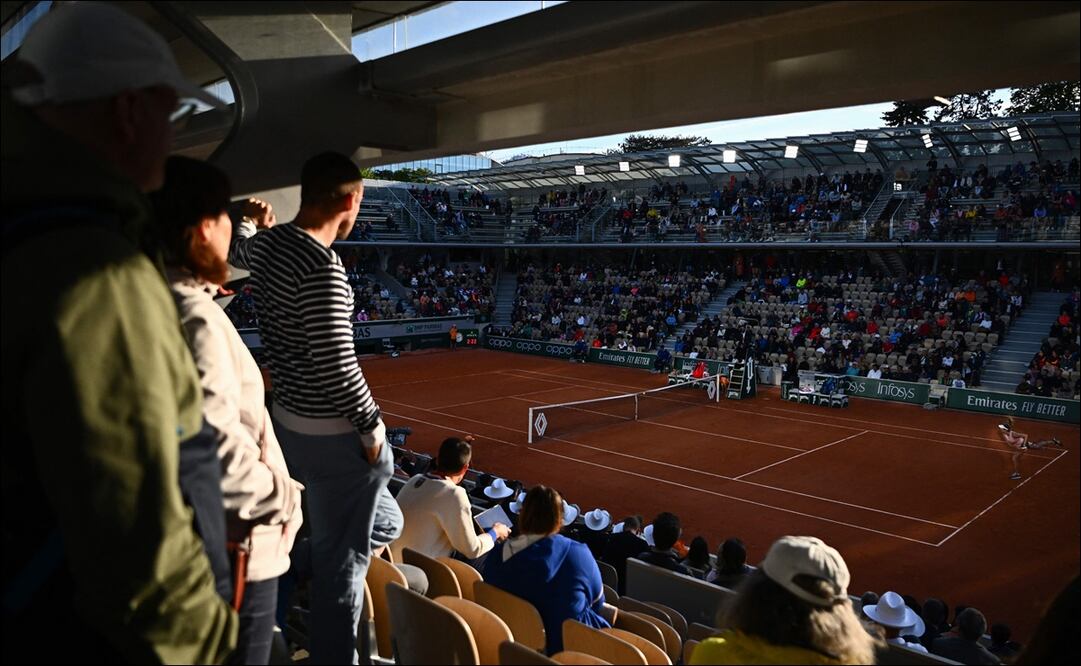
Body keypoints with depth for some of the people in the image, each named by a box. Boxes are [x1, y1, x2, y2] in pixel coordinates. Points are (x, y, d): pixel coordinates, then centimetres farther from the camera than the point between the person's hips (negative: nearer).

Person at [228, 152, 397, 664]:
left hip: (288, 422, 9)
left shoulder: (267, 244, 3)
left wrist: (252, 220, 50)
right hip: (333, 436, -9)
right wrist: (373, 427, -13)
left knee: (383, 523, 26)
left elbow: (236, 246, 29)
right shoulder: (322, 267, -25)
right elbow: (337, 367, -27)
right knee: (341, 558, 7)